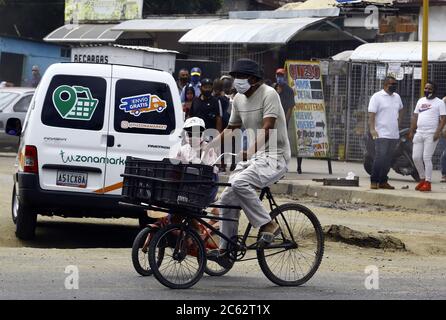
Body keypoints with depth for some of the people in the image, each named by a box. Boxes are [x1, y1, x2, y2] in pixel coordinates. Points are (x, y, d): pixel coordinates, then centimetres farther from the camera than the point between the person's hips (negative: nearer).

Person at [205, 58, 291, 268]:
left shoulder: (268, 94, -14)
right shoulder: (239, 99, 11)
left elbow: (267, 129, -24)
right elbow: (231, 129, 21)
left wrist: (250, 151, -37)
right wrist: (208, 146, 9)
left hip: (275, 156, -8)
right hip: (252, 156, 9)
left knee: (240, 183, -31)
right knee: (228, 199, -1)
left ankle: (268, 225, -20)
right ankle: (225, 250, 6)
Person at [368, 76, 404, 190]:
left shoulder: (397, 97, 15)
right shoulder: (377, 97, -5)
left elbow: (400, 110, 34)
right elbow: (371, 114, -12)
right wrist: (372, 129, -22)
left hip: (394, 135, 7)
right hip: (381, 134, -7)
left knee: (388, 160, 8)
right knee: (380, 158, -13)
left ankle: (383, 181, 14)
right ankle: (374, 181, -8)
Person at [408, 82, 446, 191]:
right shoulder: (420, 101, 18)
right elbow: (415, 117, 20)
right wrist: (411, 131, 13)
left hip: (431, 135, -6)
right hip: (419, 133, 6)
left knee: (426, 158, -10)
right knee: (416, 157, 2)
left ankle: (428, 183, -5)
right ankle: (422, 179, 18)